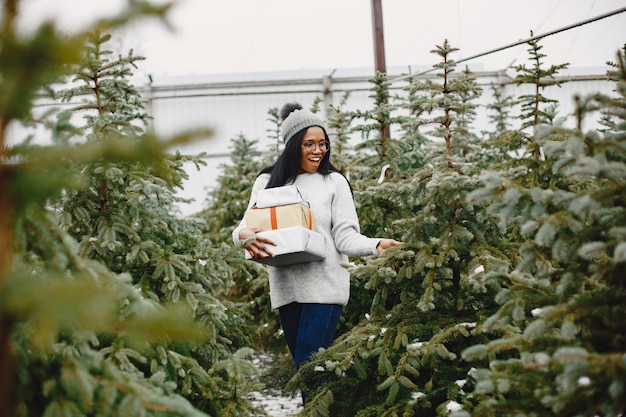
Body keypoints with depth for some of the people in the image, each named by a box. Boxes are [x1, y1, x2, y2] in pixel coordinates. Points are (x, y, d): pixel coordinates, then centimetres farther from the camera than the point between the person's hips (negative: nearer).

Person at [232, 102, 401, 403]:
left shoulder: (334, 181, 3)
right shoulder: (268, 182, 11)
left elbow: (345, 237, -2)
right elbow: (246, 227, 5)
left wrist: (376, 245, -22)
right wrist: (244, 236, -20)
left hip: (324, 286, -3)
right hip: (285, 287, 4)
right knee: (302, 367, 9)